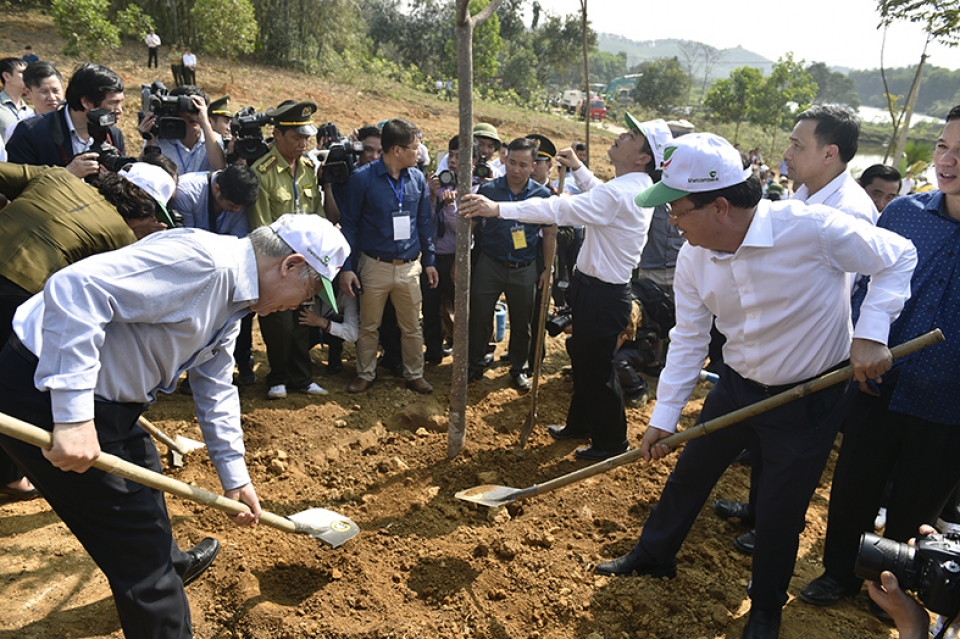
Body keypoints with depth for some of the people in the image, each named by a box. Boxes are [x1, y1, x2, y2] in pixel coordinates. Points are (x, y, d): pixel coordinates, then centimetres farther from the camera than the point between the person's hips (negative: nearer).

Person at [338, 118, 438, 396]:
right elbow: (349, 225, -6)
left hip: (409, 266, 3)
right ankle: (365, 374, 29)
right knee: (368, 325, 12)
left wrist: (429, 261, 10)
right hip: (374, 265, -3)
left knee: (412, 326, 11)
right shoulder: (363, 178, -10)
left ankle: (414, 375, 28)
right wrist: (347, 267, -9)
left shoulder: (418, 178, 2)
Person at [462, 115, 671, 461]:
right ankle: (580, 423, 40)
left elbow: (559, 209, -32)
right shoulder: (634, 187, 6)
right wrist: (578, 168, 25)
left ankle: (611, 441, 24)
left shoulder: (619, 194, -26)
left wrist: (497, 208, -33)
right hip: (594, 287, 10)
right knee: (582, 357, 22)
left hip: (603, 294, -10)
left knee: (597, 367, 5)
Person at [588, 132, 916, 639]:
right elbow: (688, 339, -4)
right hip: (737, 386, 5)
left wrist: (871, 334, -25)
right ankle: (652, 556, 42)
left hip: (809, 399, -4)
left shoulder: (812, 228, -28)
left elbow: (898, 257, -13)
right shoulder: (693, 259, -12)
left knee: (779, 512, 7)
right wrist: (663, 418, -4)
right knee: (688, 475, 15)